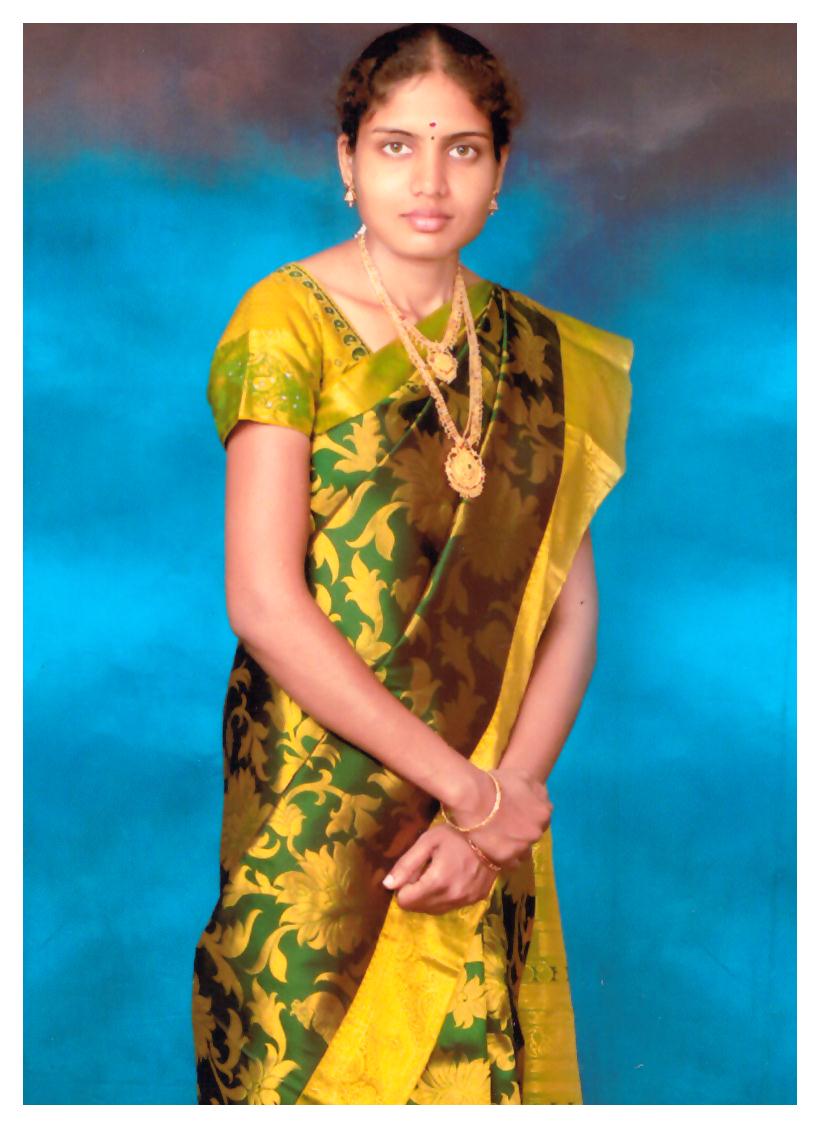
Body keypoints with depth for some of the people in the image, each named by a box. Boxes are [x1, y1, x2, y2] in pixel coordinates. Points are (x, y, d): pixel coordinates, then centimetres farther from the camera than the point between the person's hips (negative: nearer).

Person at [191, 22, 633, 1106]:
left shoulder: (536, 351, 7)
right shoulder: (288, 320, -8)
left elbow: (572, 605, 3)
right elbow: (263, 603, -15)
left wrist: (498, 803, -12)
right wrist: (470, 788, -15)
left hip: (494, 809, 4)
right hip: (319, 803, -4)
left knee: (475, 1067, 11)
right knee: (314, 1072, 7)